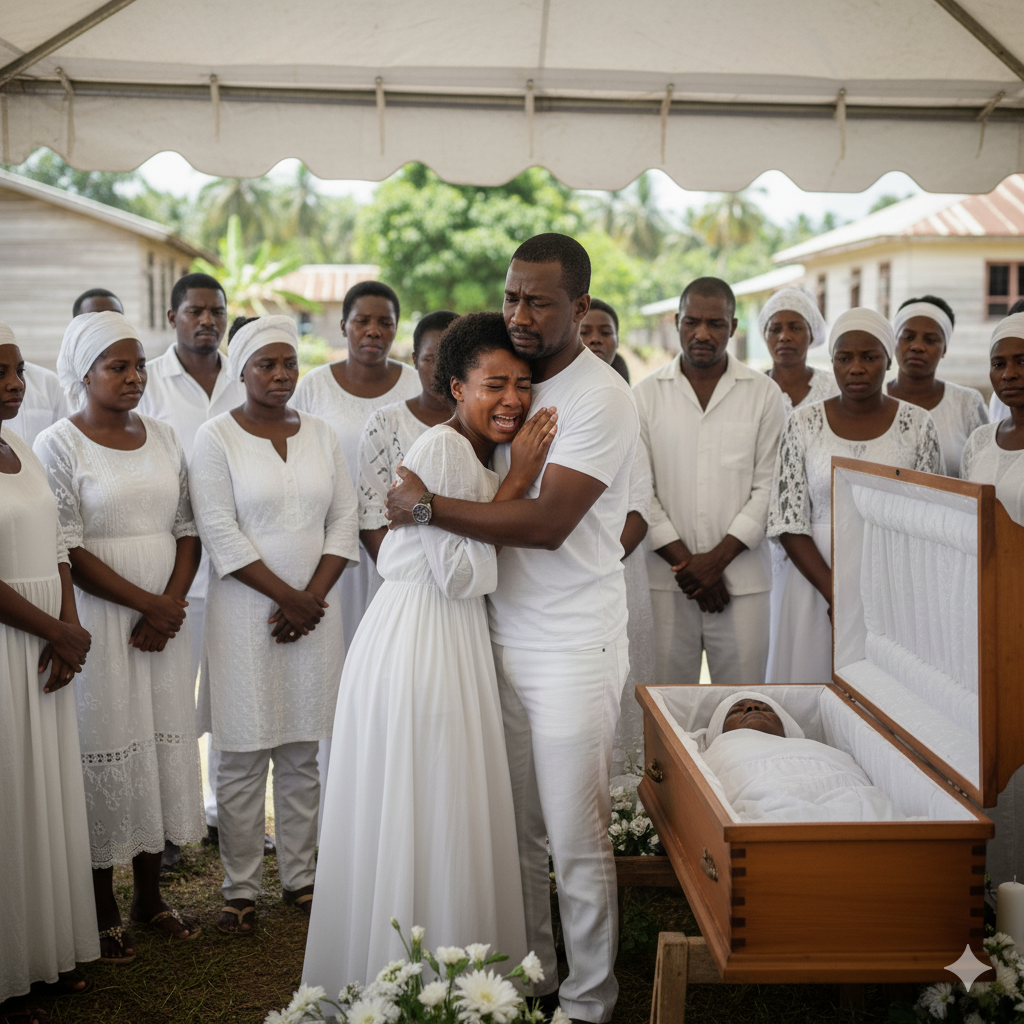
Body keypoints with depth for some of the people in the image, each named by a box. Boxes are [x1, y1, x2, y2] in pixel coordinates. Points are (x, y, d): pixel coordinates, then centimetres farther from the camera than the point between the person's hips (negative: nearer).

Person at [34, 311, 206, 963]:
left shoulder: (164, 439, 10)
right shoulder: (58, 445, -6)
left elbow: (188, 529, 8)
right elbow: (67, 550, -12)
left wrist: (172, 603, -6)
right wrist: (144, 603, -14)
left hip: (166, 618, 5)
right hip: (99, 621, -5)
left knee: (164, 744, 9)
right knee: (106, 750, 1)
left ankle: (150, 895, 24)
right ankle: (103, 909, 15)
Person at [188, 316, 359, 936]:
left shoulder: (320, 434, 9)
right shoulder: (217, 437, -4)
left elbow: (344, 520, 5)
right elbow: (221, 531, -11)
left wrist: (311, 597, -7)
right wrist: (286, 597, -13)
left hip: (314, 611, 4)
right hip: (246, 612, -4)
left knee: (302, 755, 10)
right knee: (243, 759, 2)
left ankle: (301, 877, 22)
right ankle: (242, 890, 13)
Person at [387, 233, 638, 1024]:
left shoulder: (601, 398, -11)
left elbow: (548, 521, -21)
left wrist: (427, 506, -16)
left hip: (573, 648, -6)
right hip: (506, 637, 6)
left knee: (577, 842, 2)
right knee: (516, 831, 12)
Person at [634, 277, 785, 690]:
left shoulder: (764, 394, 5)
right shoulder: (646, 395, 6)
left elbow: (768, 486, 1)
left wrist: (719, 557, -8)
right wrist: (684, 561, -6)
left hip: (741, 578, 0)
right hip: (665, 578, 0)